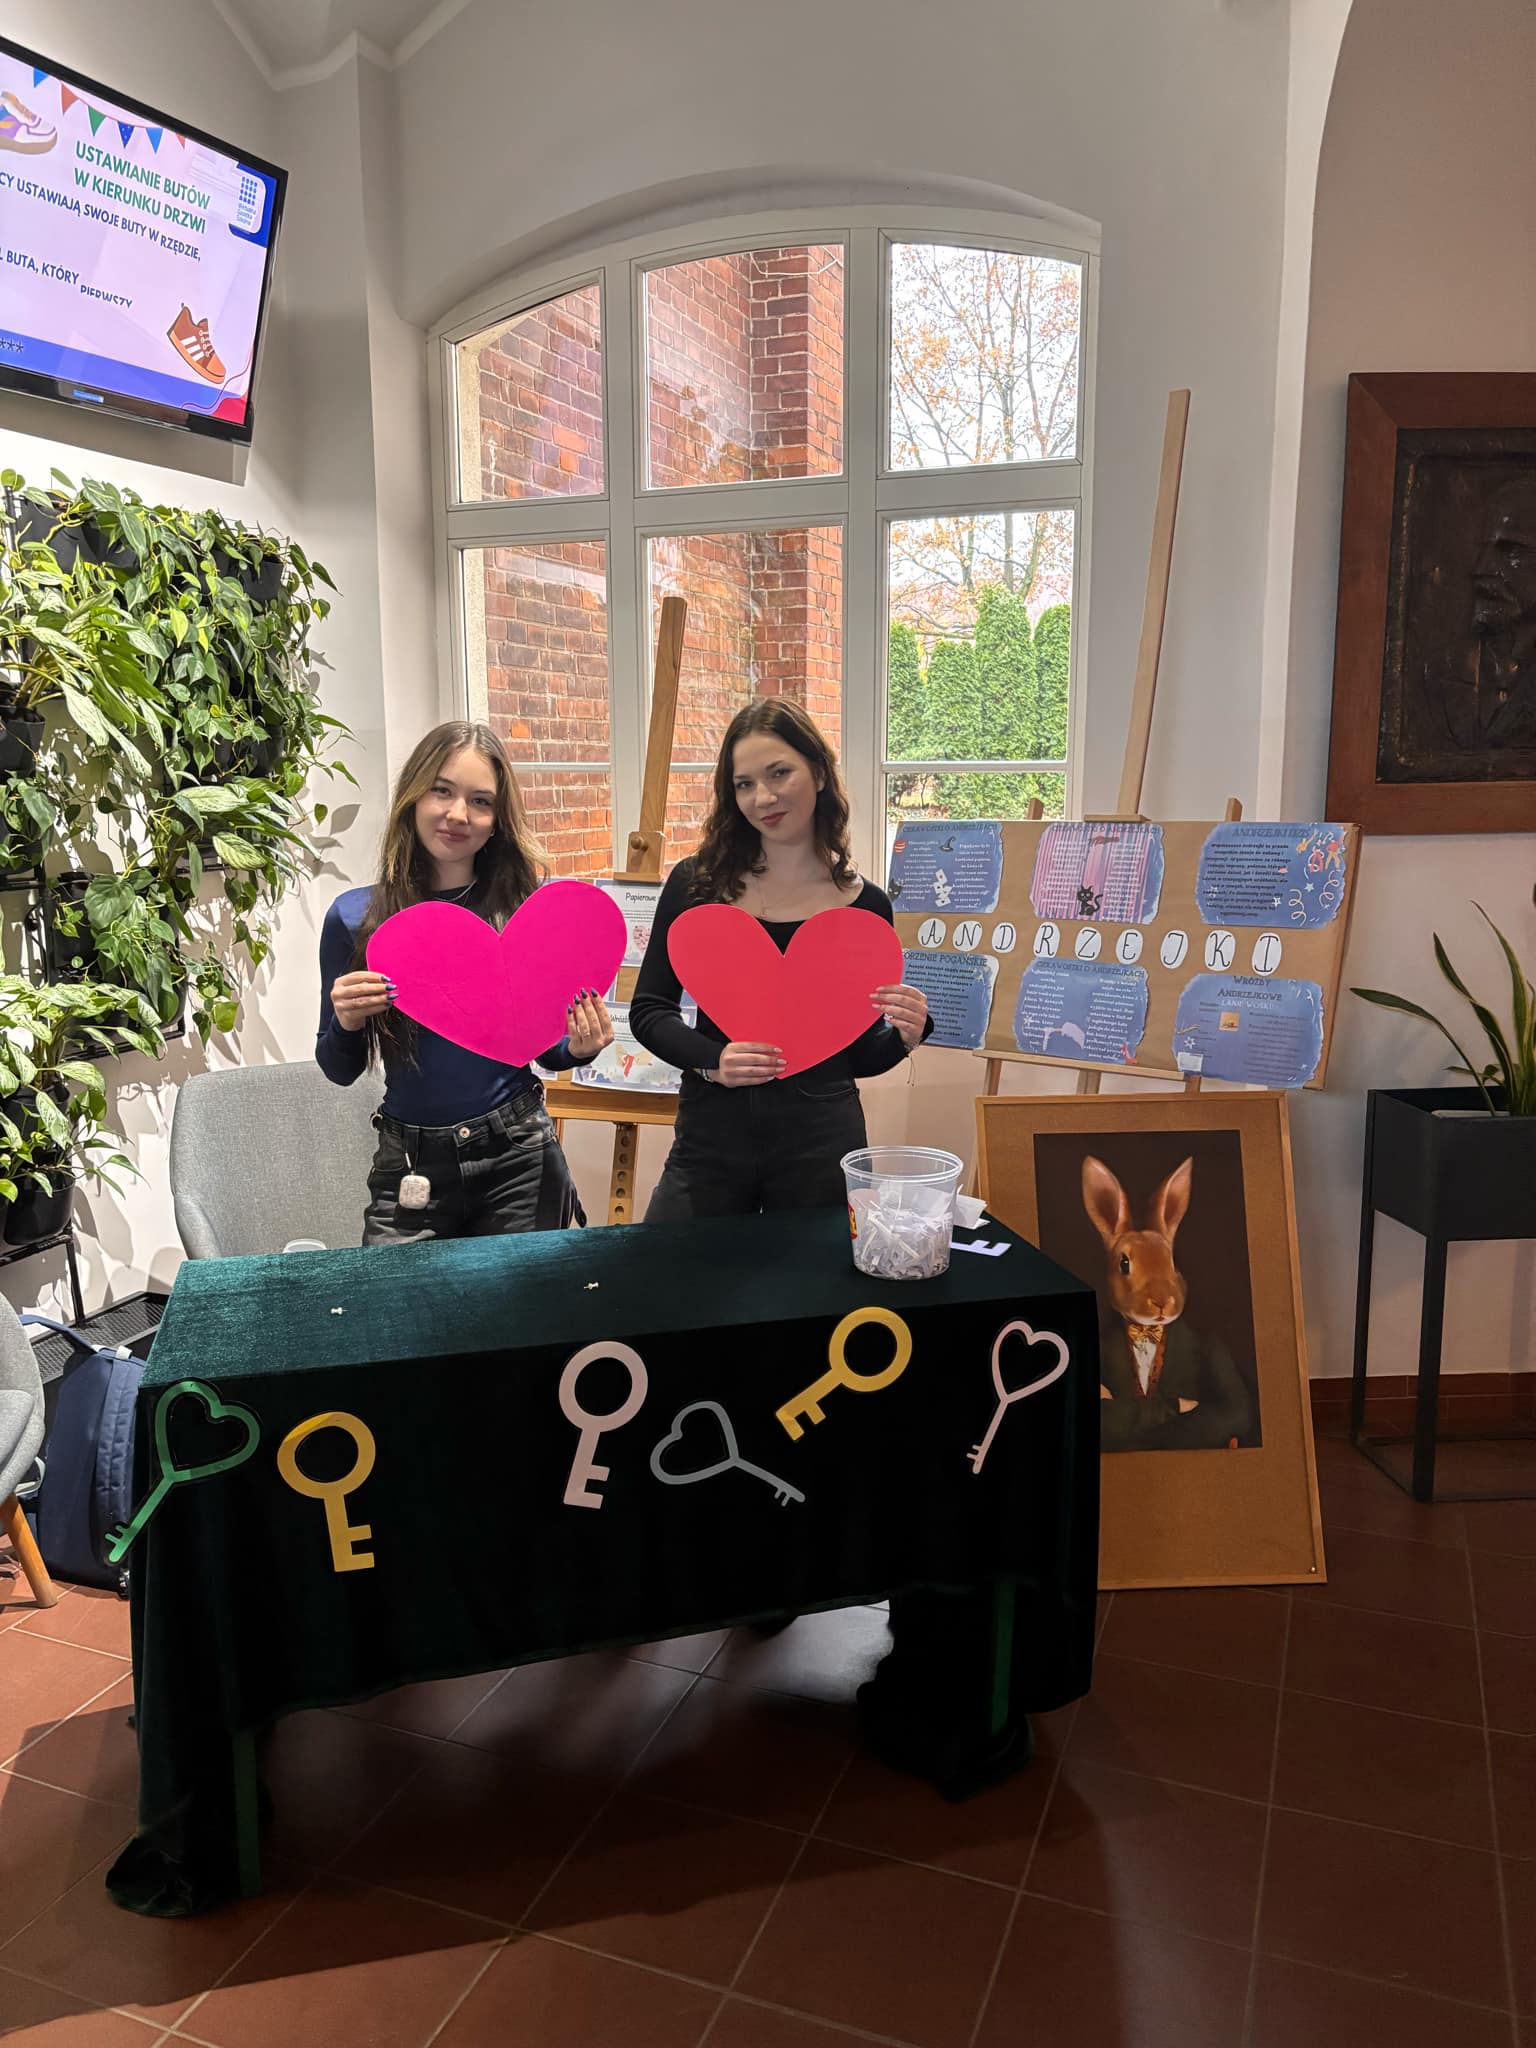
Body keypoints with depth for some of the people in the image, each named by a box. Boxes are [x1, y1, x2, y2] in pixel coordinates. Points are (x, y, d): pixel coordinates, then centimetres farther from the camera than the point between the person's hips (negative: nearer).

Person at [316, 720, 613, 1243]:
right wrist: (345, 1023, -16)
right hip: (409, 1169, 0)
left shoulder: (523, 909, -5)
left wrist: (579, 1048, -15)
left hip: (519, 1160, 0)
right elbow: (341, 1072, 4)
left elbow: (544, 1047, 6)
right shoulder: (353, 917, -3)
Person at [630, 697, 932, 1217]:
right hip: (711, 1131, 1)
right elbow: (649, 1009, 3)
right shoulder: (697, 883, -1)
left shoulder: (864, 906, -1)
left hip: (821, 1139, 0)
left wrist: (903, 1039, -15)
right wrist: (714, 1061, -14)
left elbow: (859, 1056, 6)